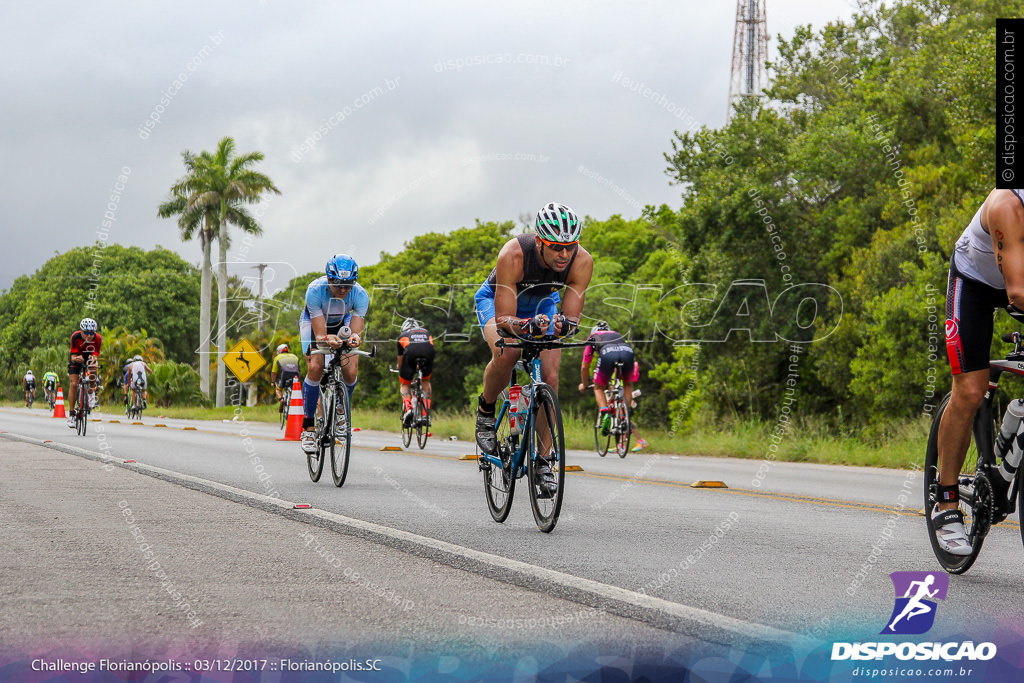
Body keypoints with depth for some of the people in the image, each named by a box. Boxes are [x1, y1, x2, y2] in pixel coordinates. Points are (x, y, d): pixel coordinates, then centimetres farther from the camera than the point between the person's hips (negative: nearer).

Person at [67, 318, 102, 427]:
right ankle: (71, 414, -7)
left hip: (89, 358, 1)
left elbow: (95, 355, -29)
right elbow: (73, 356, -30)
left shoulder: (97, 338, -28)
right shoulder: (76, 337, -30)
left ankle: (90, 394, -6)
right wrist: (76, 358, -54)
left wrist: (93, 360, -53)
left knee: (93, 370, -33)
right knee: (73, 384, -15)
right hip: (77, 359, -1)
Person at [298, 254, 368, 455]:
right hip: (313, 321, -2)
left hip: (341, 323, 2)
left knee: (351, 373, -18)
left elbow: (356, 330, -36)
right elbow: (319, 334, -39)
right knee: (315, 368, -26)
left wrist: (355, 337, -60)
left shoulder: (360, 295, -32)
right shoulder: (315, 290, -38)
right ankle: (308, 428, -14)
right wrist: (327, 339, -62)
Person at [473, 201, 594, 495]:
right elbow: (503, 318, -39)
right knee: (506, 355, -32)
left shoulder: (582, 262, -31)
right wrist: (527, 325, -59)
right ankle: (486, 411, -2)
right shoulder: (513, 255, -39)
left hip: (542, 305, 3)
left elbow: (572, 316, -28)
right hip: (497, 300, -3)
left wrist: (563, 323, -51)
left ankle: (542, 460, 0)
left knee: (550, 377, -13)